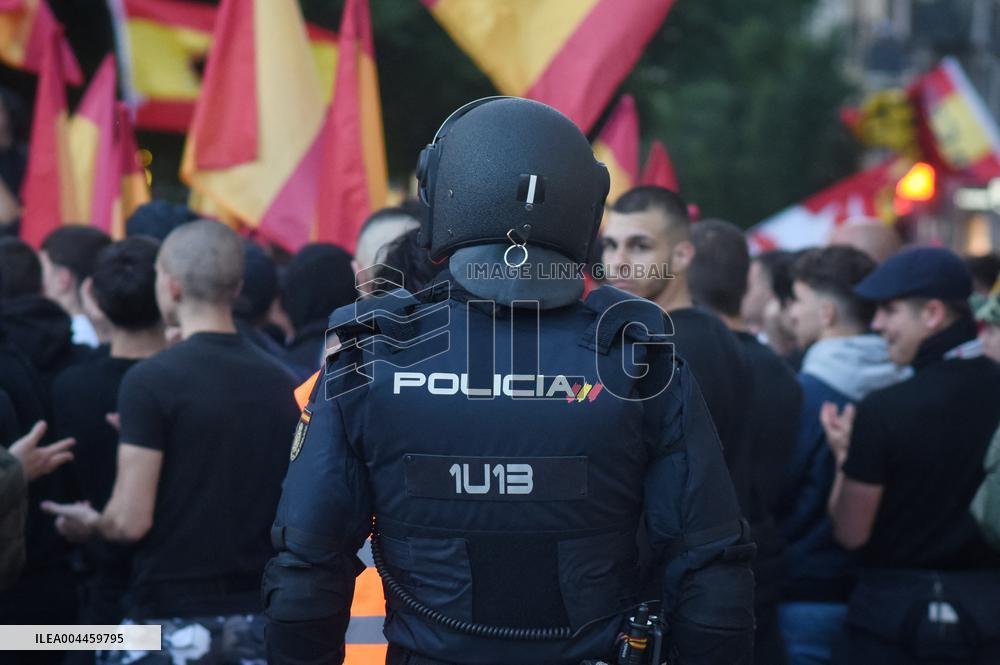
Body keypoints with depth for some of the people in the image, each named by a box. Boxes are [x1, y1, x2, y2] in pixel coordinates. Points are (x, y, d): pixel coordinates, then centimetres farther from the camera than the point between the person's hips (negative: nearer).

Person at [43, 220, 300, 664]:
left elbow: (131, 520, -14)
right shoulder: (282, 384, 4)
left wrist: (89, 524, 7)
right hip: (259, 615, 5)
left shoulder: (151, 381, -11)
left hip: (170, 617, -5)